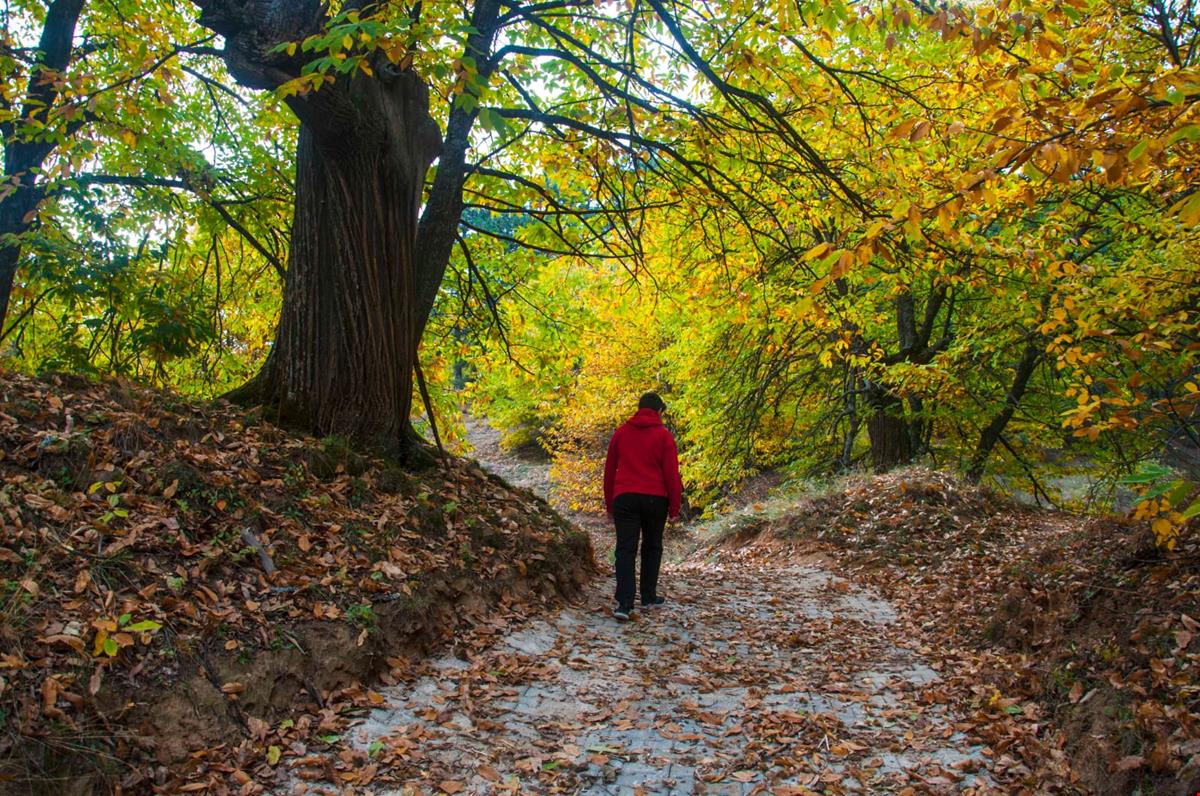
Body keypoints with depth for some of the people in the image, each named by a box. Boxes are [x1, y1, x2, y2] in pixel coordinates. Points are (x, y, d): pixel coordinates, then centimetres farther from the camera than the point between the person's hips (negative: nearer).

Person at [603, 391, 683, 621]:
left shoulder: (621, 433, 9)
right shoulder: (663, 435, 0)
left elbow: (609, 471, 11)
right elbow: (671, 474, -3)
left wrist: (609, 503, 18)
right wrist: (674, 507, 3)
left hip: (624, 498, 1)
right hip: (655, 499, -1)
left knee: (625, 550, -2)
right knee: (652, 548, 16)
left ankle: (624, 603, -14)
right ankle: (649, 597, 22)